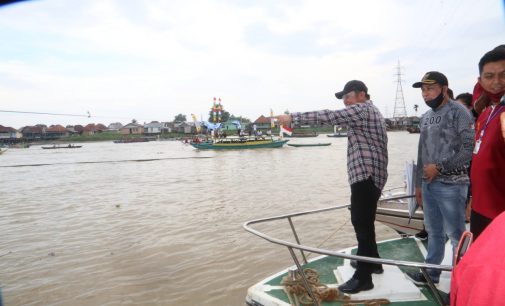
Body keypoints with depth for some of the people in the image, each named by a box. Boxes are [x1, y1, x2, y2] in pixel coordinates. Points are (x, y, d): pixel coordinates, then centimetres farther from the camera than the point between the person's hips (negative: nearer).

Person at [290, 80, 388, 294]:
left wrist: (294, 117, -15)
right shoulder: (371, 111, 24)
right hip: (369, 175, 11)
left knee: (362, 224, -8)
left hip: (365, 175, -11)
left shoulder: (361, 110, -9)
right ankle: (372, 262, 33)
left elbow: (327, 117, -19)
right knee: (363, 222, 19)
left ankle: (363, 277, -2)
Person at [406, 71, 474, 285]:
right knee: (434, 231, 17)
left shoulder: (458, 112, -7)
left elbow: (469, 149, -15)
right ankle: (431, 272, 30)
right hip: (428, 184, 7)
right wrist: (418, 183, 17)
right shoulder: (426, 117, 14)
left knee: (456, 234, 2)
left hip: (451, 185, -7)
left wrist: (439, 167, -14)